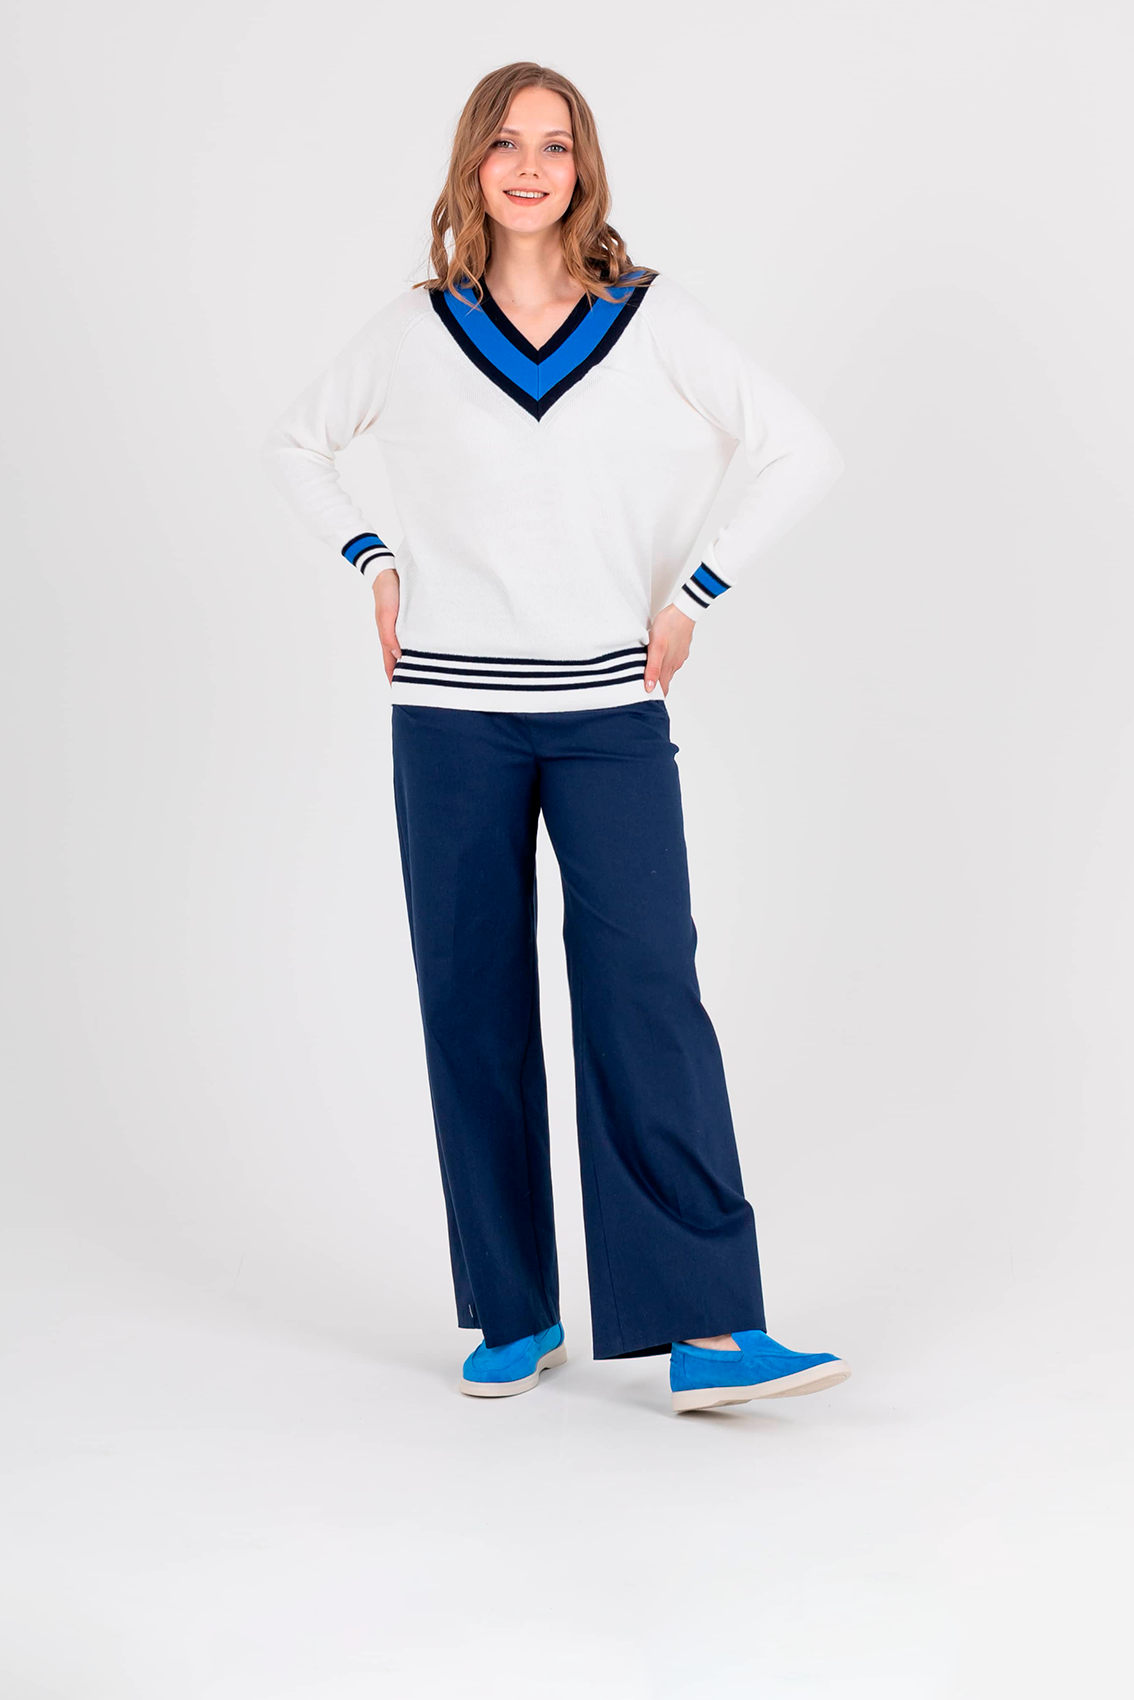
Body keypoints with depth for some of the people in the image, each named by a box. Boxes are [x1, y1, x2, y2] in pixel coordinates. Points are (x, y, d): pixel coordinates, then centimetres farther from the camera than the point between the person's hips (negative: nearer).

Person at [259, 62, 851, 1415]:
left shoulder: (653, 319, 3)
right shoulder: (415, 330, 6)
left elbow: (802, 452, 6)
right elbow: (294, 443, 22)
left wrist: (695, 594, 0)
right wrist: (373, 565, 9)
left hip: (610, 709, -1)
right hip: (451, 709, 2)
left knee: (646, 997, -11)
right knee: (472, 1009, 4)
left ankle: (709, 1333, -10)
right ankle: (516, 1318, 16)